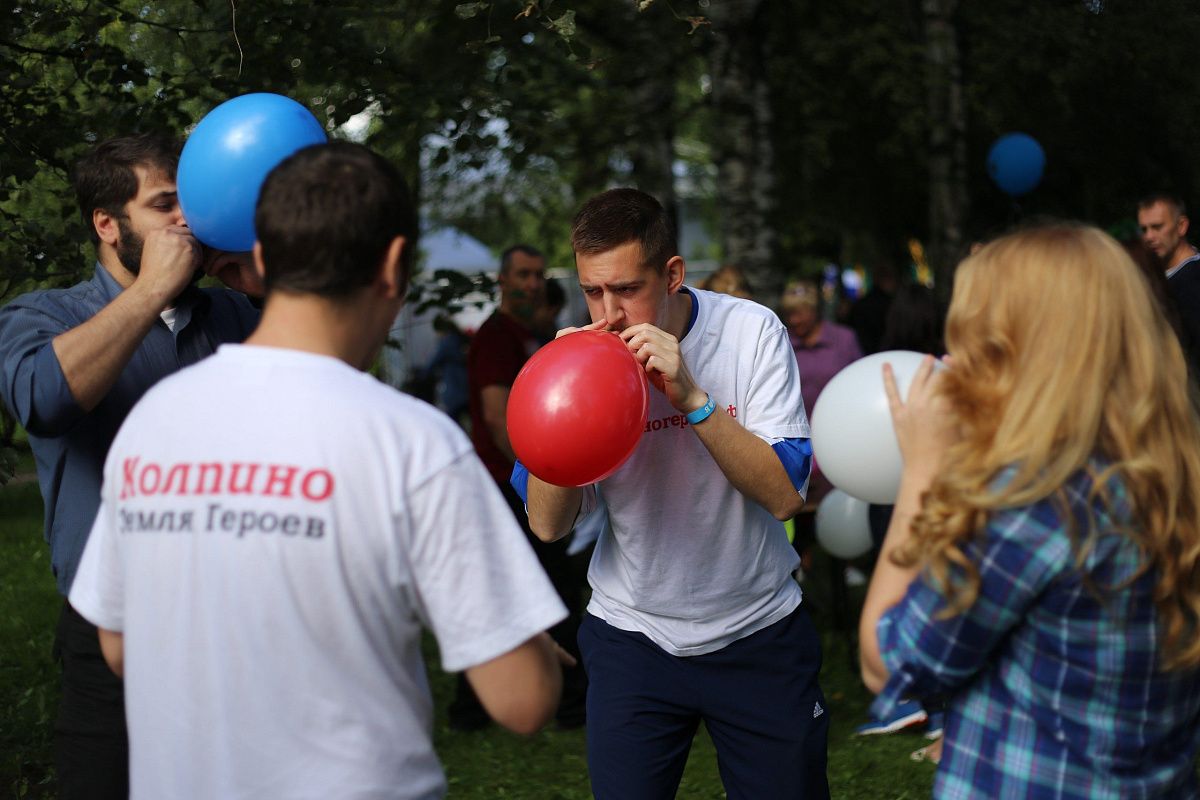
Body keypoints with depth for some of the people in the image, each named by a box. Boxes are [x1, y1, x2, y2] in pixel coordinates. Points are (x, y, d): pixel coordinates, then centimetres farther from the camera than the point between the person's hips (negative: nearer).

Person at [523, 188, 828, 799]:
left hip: (758, 633, -1)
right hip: (632, 635, 1)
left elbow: (785, 495, -19)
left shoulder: (751, 331, -13)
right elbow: (548, 525, -11)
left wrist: (691, 398, -29)